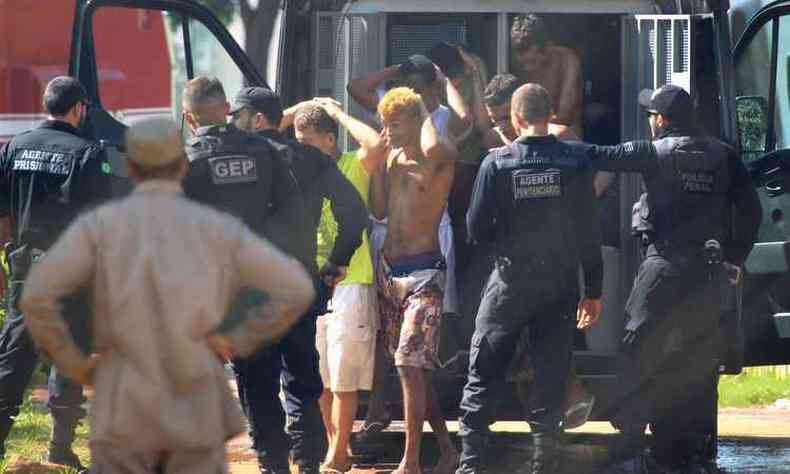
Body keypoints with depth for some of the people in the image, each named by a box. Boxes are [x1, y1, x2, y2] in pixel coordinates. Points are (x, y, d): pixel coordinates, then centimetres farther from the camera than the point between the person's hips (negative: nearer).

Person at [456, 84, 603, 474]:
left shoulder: (497, 162, -7)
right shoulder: (575, 160, -4)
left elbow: (477, 229, -4)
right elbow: (589, 230, -3)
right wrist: (593, 291, 3)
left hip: (510, 282, -1)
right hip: (561, 286, 1)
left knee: (483, 376, 6)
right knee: (551, 378, 6)